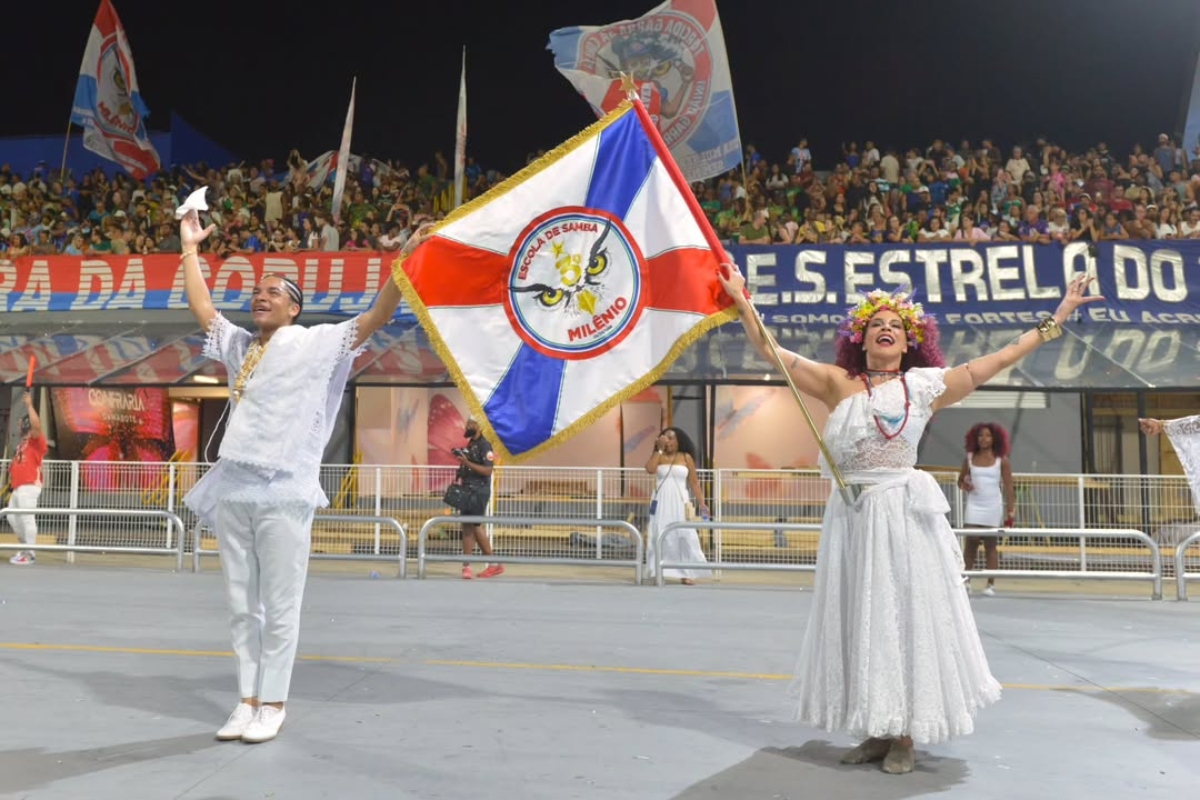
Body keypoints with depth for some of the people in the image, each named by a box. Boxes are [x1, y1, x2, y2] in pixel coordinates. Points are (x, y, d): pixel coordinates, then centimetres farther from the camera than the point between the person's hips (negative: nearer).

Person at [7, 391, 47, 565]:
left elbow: (37, 425, -26)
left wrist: (29, 404, -23)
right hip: (18, 488, 10)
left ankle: (30, 554, -5)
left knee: (27, 518, -10)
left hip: (29, 487, -10)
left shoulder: (37, 441, -7)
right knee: (12, 517, 17)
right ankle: (26, 547, 29)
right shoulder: (22, 444, 21)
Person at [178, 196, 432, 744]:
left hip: (284, 494, -5)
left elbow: (376, 317, -4)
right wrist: (189, 248, 30)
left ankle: (272, 704, 12)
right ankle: (248, 700, 20)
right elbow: (201, 307, 29)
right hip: (233, 491, 6)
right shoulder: (237, 344, 19)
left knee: (280, 608, 1)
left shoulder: (319, 343, 3)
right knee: (241, 605, 10)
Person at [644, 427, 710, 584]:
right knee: (660, 537, 0)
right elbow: (650, 469, -16)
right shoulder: (659, 456, 5)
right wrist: (659, 449, -10)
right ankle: (660, 573, 4)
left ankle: (686, 574, -1)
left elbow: (694, 483, 5)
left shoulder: (686, 457, 4)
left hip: (679, 502, -1)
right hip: (661, 502, 1)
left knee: (684, 537, -5)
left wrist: (701, 503, -1)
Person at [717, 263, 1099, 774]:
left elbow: (996, 361, 8)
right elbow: (773, 354, 4)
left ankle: (904, 736, 16)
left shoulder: (924, 385, 5)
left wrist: (1055, 320, 8)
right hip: (852, 517, 1)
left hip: (905, 515, -1)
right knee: (862, 622, 8)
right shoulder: (838, 384, 6)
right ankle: (877, 732, 22)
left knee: (907, 618, 3)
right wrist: (742, 304, 1)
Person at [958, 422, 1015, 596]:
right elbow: (960, 479, 14)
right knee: (970, 543, -2)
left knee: (991, 546, 3)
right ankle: (966, 580, 3)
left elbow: (1008, 487, -1)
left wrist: (1010, 512, -6)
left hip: (993, 508, -2)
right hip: (973, 507, 2)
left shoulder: (1001, 460, -1)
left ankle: (991, 584, 8)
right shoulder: (970, 458, 5)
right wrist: (964, 485, -10)